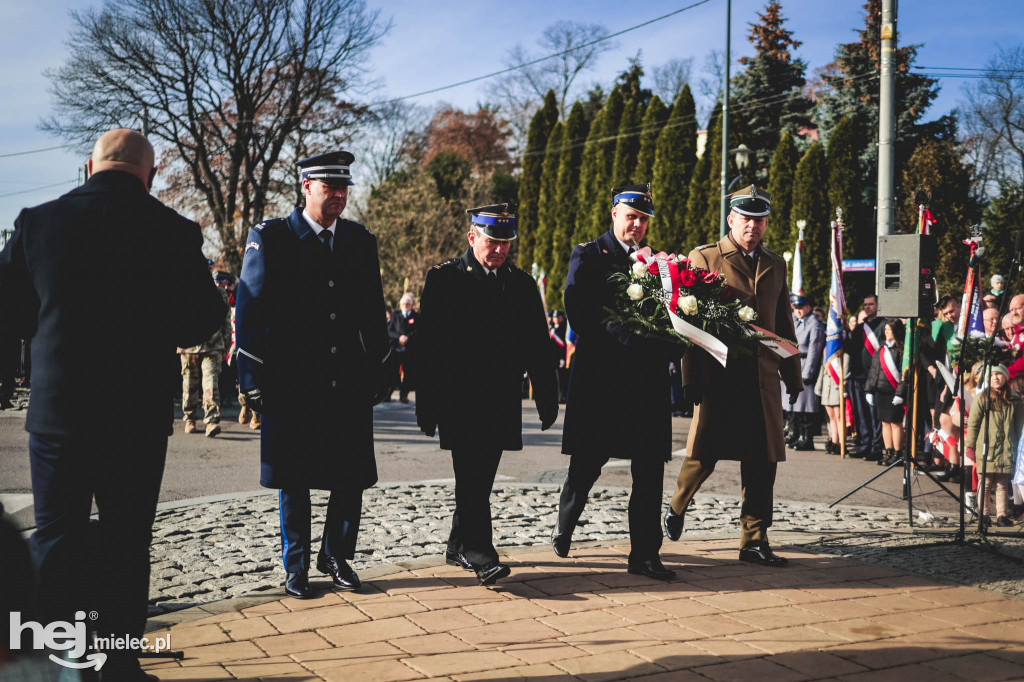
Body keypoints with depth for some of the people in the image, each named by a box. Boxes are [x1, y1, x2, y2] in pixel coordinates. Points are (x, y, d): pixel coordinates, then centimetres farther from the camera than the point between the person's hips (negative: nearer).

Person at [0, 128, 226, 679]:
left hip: (57, 407, 1)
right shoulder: (175, 232, -7)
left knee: (55, 538, 12)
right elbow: (203, 321, -1)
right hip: (140, 415, 0)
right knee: (127, 542, 11)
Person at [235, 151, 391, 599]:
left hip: (350, 384, 4)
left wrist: (379, 373, 10)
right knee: (294, 481, 7)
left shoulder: (361, 241, 10)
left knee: (352, 478, 7)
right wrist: (253, 379, -7)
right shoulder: (269, 238, -2)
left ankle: (335, 556, 28)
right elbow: (250, 312, -3)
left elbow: (373, 314, 14)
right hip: (291, 386, -3)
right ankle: (296, 567, 23)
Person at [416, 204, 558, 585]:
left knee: (480, 478, 11)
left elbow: (538, 347, 11)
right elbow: (428, 345, -5)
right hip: (460, 399, -4)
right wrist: (427, 405, -9)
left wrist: (547, 398, 6)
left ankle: (459, 547, 25)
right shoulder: (443, 279, -1)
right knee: (471, 476, -10)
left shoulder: (522, 284, 11)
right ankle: (479, 553, -9)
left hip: (502, 402, 4)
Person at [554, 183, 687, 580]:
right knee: (586, 466, 6)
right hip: (598, 373, -4)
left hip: (648, 376, 4)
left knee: (650, 469, 0)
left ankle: (645, 554, 5)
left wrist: (671, 346, -6)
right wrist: (624, 339, -19)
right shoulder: (587, 256, 2)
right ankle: (563, 530, 31)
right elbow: (578, 314, -10)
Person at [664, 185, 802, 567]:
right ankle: (677, 507, 29)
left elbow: (784, 326, 20)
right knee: (704, 454, 1)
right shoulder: (703, 259, 2)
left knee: (762, 463, 3)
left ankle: (754, 542, 10)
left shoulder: (775, 266, 16)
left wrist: (793, 375, 15)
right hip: (718, 377, -4)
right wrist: (691, 377, -9)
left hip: (763, 380, 4)